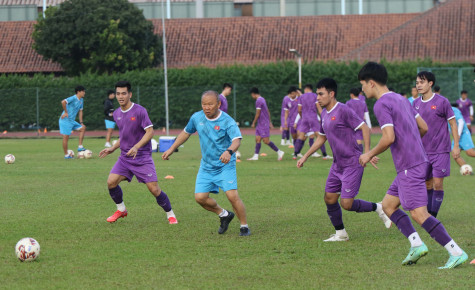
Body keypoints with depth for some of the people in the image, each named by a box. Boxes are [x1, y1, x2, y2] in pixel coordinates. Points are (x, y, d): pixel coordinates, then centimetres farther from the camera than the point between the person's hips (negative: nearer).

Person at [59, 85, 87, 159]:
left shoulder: (81, 100, 11)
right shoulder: (73, 98, -17)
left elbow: (80, 111, 20)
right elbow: (63, 102, -33)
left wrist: (81, 122, 13)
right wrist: (65, 112, -24)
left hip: (72, 121, 9)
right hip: (65, 120, -9)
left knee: (83, 128, 6)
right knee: (66, 137, -5)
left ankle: (80, 147, 6)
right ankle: (66, 155, 1)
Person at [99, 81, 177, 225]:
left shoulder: (140, 111, -11)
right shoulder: (117, 114, 9)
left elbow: (150, 132, -14)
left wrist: (136, 147, -25)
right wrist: (112, 148, 11)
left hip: (143, 157, -5)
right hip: (125, 157, 5)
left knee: (154, 189, -10)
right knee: (111, 182, -11)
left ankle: (170, 215, 10)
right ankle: (121, 210, 13)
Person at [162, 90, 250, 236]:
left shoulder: (227, 121, -18)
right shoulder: (197, 118, -1)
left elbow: (237, 140, -34)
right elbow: (186, 132, 18)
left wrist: (229, 151, -55)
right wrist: (171, 149, 19)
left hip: (225, 166, -5)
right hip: (206, 166, 5)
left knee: (232, 195, -19)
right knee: (200, 197, -5)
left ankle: (244, 226, 1)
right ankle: (224, 215, 22)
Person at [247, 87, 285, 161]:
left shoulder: (258, 101, -15)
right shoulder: (262, 99, 16)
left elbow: (257, 114, -16)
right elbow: (268, 112, 21)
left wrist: (253, 123, -7)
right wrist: (269, 122, 25)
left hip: (263, 124, -10)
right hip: (260, 124, 10)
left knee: (266, 140, -9)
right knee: (257, 139, 5)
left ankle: (279, 152, -3)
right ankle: (256, 156, 3)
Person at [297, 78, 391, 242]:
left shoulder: (343, 111, -16)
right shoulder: (324, 114, 11)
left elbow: (364, 128, -18)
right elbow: (321, 138, 24)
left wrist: (367, 153, -25)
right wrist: (305, 157, 22)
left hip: (352, 164, -8)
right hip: (337, 165, 9)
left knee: (346, 204, -12)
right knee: (329, 199, 5)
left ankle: (378, 208, 11)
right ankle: (340, 234, 18)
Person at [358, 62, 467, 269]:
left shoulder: (382, 105, -12)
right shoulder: (401, 100, 17)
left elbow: (389, 138, -22)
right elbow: (423, 128, 20)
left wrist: (369, 155, -7)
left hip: (409, 167, -10)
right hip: (418, 161, 10)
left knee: (419, 214, -11)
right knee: (388, 205, 15)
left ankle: (456, 252, -14)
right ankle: (416, 244, 4)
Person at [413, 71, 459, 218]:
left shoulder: (442, 102, -8)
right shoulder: (416, 104, 7)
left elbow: (453, 123, -3)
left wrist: (456, 145, -6)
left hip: (441, 150, -4)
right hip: (423, 150, 4)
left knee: (438, 183, -9)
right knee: (427, 184, 8)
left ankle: (433, 216, -3)